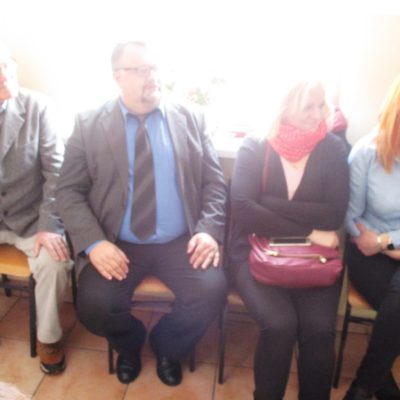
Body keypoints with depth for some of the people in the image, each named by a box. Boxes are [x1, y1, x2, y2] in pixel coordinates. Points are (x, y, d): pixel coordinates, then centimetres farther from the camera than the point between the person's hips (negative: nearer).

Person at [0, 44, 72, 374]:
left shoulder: (38, 107, -8)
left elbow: (56, 170, -10)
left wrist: (49, 225, -17)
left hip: (30, 218, -2)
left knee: (53, 260, -25)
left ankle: (48, 337, 3)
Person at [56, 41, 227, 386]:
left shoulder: (191, 118, 4)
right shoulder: (89, 125, 1)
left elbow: (214, 182, 5)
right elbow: (69, 191, -1)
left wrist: (209, 229, -12)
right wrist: (94, 243, -15)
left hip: (180, 243, 1)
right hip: (116, 244, 0)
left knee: (212, 292, -21)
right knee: (93, 306, -21)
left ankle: (166, 346, 14)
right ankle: (129, 344, 19)